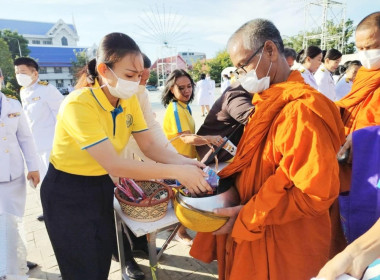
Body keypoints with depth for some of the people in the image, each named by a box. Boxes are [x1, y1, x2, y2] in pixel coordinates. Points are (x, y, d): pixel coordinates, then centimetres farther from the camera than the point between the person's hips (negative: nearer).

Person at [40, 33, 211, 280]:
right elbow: (114, 166, -33)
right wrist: (176, 172, -35)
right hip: (68, 194, -5)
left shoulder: (130, 100, -7)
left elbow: (150, 146, -8)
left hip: (102, 185, 6)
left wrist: (184, 161, -26)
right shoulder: (79, 104, -29)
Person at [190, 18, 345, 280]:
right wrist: (221, 179, 0)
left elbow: (316, 194, -24)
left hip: (283, 246, -8)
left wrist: (247, 216, -20)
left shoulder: (301, 110, -23)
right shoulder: (271, 102, 6)